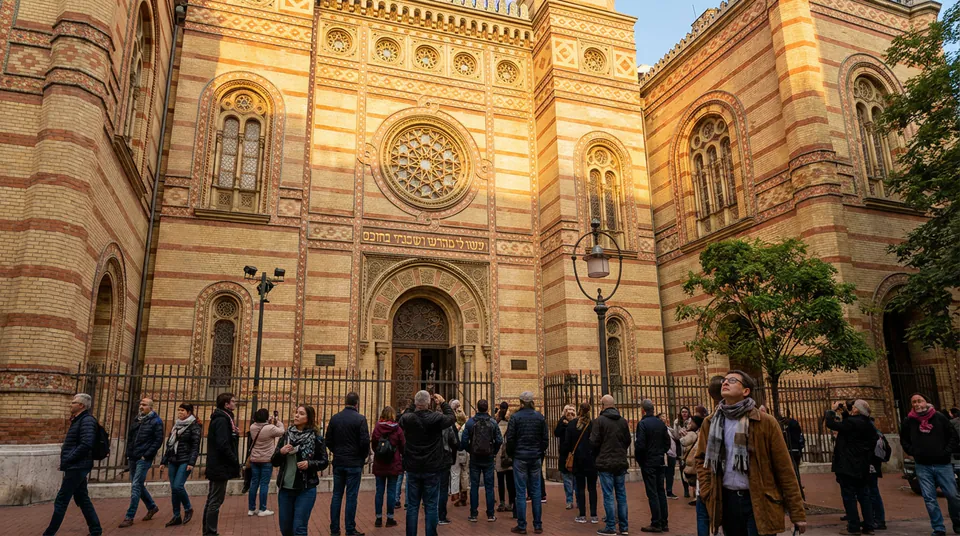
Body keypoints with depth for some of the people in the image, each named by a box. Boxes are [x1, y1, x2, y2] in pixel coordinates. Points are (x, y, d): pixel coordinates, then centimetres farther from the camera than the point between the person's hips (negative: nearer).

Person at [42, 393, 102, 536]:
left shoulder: (87, 420, -16)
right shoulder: (78, 420, 16)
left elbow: (86, 444, -25)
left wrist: (68, 460, -19)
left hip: (77, 467, -10)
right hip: (76, 466, 10)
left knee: (61, 501, -2)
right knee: (82, 499, 13)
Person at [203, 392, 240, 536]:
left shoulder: (222, 418, 14)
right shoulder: (222, 420, -18)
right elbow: (223, 445, -24)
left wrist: (234, 434, 1)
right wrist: (235, 461, -15)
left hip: (217, 466, 10)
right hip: (221, 467, -10)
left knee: (212, 500, 14)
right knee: (215, 501, -4)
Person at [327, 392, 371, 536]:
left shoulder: (334, 418, 2)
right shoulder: (360, 419, -11)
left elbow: (328, 441, 5)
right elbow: (365, 442, -13)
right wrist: (363, 457, 4)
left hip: (338, 463, 4)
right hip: (354, 464, -4)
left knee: (336, 495, 11)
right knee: (351, 496, 2)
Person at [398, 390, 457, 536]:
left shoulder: (407, 419, -10)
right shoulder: (437, 418, -15)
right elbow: (452, 417, 5)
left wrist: (414, 406, 13)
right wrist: (443, 403, 15)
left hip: (413, 469, 2)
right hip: (432, 469, -2)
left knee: (412, 506, 9)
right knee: (431, 506, 5)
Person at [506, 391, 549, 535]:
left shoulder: (515, 417, -7)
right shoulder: (540, 417, 3)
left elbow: (510, 439, -7)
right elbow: (545, 439, 4)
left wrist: (510, 454, 8)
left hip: (520, 458, -3)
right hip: (536, 458, 3)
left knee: (521, 493, 1)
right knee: (536, 492, 8)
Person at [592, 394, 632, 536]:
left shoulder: (599, 421, -11)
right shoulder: (623, 421, 3)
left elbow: (594, 442, -10)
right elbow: (628, 441, 8)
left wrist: (597, 455, 10)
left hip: (605, 463, -4)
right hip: (621, 462, 4)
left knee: (608, 495, 1)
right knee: (621, 495, 11)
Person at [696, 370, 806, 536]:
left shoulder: (766, 423, -5)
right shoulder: (710, 423, 6)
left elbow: (784, 469, -5)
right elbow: (702, 460, 14)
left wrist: (797, 513, -5)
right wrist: (707, 494, 1)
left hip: (759, 501, -3)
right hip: (726, 501, 4)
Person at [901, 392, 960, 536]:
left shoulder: (939, 418, -1)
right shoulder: (908, 421, 2)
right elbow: (904, 440, 15)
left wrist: (947, 451, -4)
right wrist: (914, 452, 3)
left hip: (942, 464, -1)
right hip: (923, 466, 1)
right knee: (930, 499, 1)